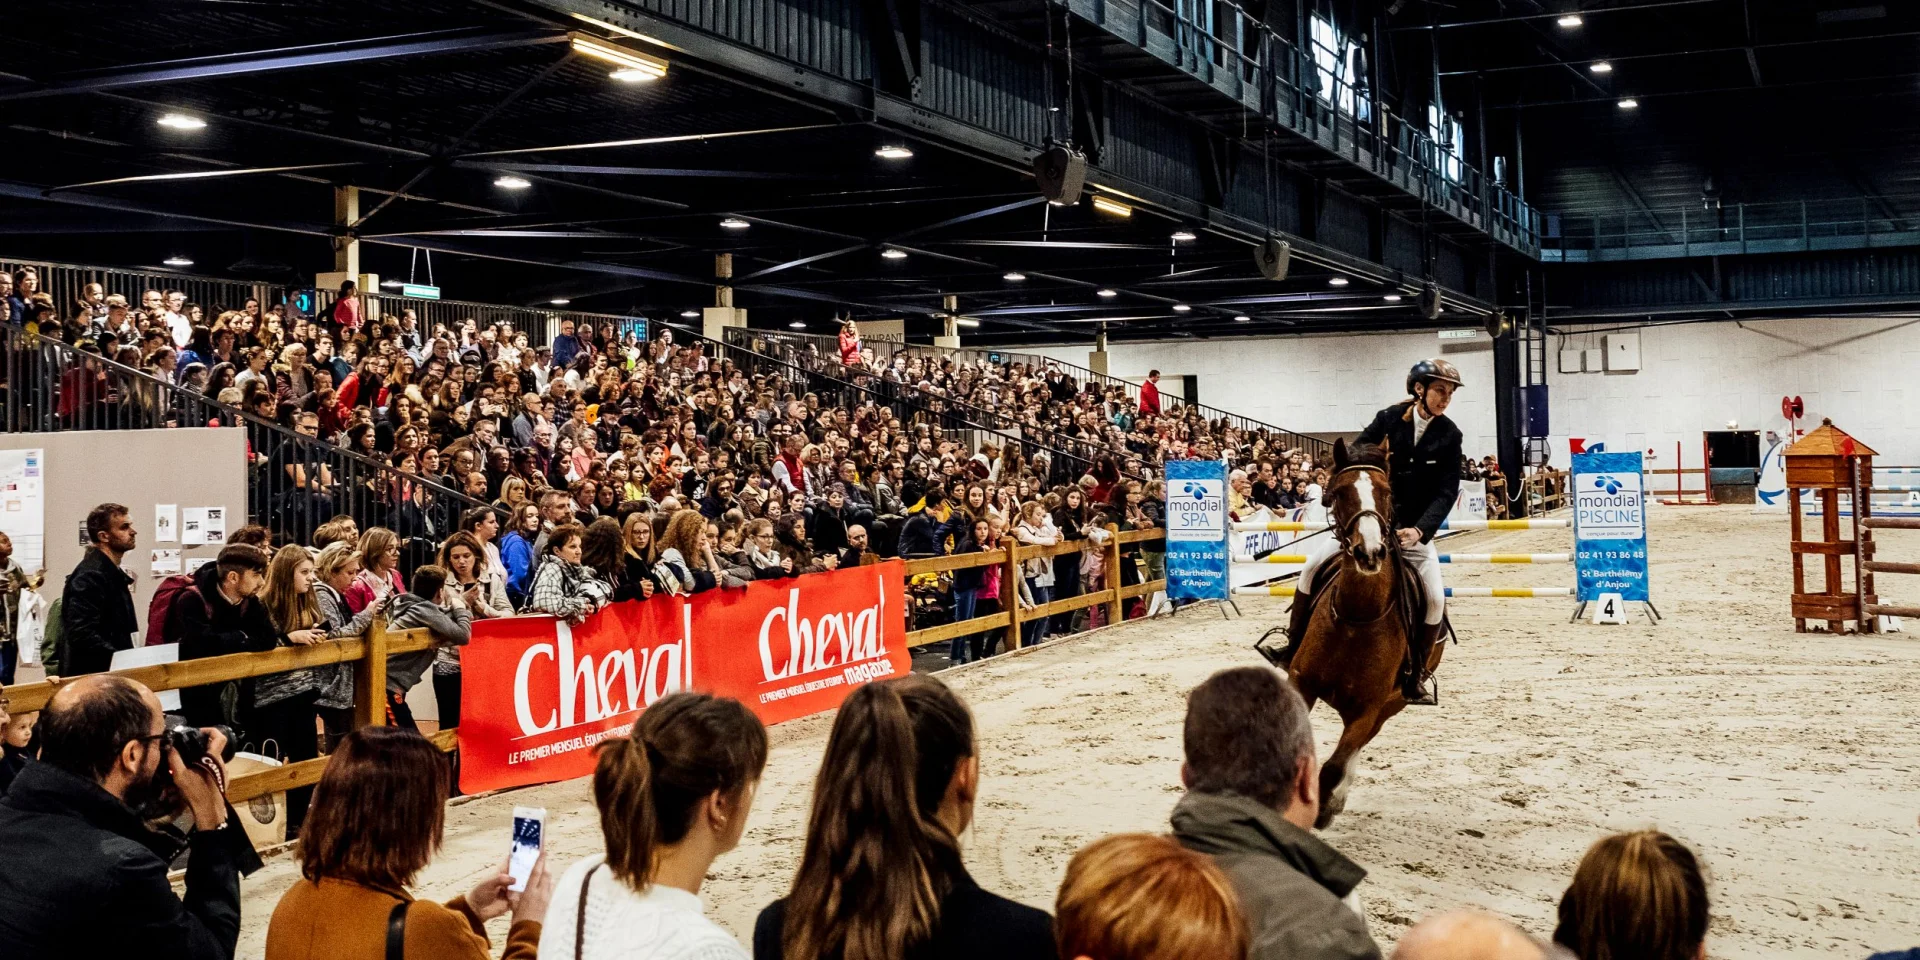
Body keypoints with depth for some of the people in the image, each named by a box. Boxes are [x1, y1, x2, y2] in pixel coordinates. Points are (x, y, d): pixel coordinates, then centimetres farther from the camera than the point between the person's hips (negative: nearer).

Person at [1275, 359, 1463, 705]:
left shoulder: (1449, 436, -6)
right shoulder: (1388, 419, -6)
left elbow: (1447, 491, -10)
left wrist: (1420, 530, -24)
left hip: (1415, 528, 0)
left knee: (1435, 597, -18)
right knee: (1313, 566, -12)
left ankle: (1416, 675, 1)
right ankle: (1292, 649, 3)